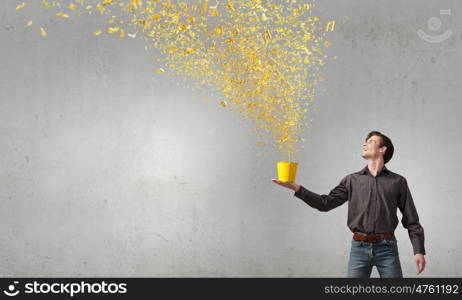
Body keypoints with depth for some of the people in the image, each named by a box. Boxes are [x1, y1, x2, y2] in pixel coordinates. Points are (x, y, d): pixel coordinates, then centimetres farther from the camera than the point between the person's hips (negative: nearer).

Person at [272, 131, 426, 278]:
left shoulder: (398, 182, 5)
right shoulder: (352, 180, 10)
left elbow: (411, 220, 5)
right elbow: (326, 203, 3)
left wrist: (419, 251, -3)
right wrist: (296, 188, -7)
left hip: (387, 247, -1)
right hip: (359, 248, 1)